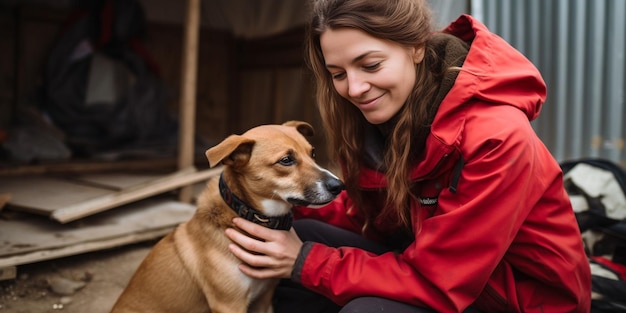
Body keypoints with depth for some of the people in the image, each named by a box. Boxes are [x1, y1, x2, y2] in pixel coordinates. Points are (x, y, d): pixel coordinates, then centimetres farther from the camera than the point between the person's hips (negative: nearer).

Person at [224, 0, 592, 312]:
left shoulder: (493, 137, -29)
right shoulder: (385, 116, -7)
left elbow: (436, 283, -26)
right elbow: (367, 215, 1)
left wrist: (306, 262, -24)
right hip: (430, 260, 7)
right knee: (299, 237, -8)